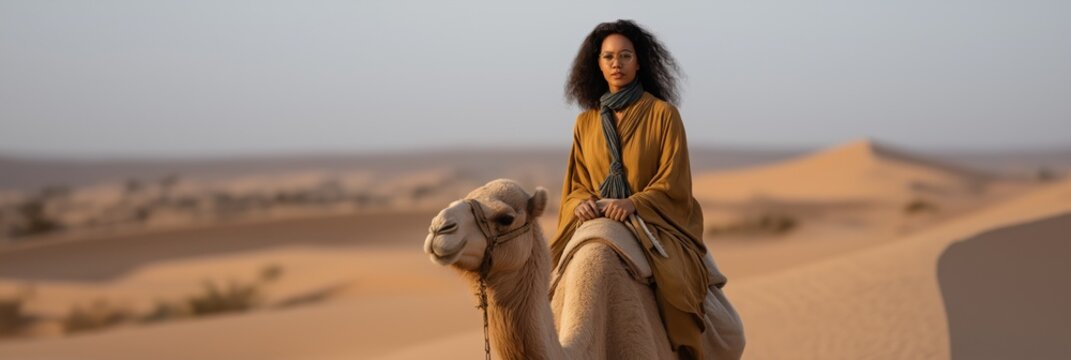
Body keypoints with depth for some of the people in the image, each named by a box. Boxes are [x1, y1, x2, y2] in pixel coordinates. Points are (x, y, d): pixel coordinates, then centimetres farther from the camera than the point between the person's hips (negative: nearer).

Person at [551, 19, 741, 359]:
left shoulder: (663, 114, 1)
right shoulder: (586, 122, 13)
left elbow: (673, 183, -4)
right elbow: (577, 184, 14)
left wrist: (634, 204, -20)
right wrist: (581, 201, -9)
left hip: (655, 222, -4)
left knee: (671, 279, -31)